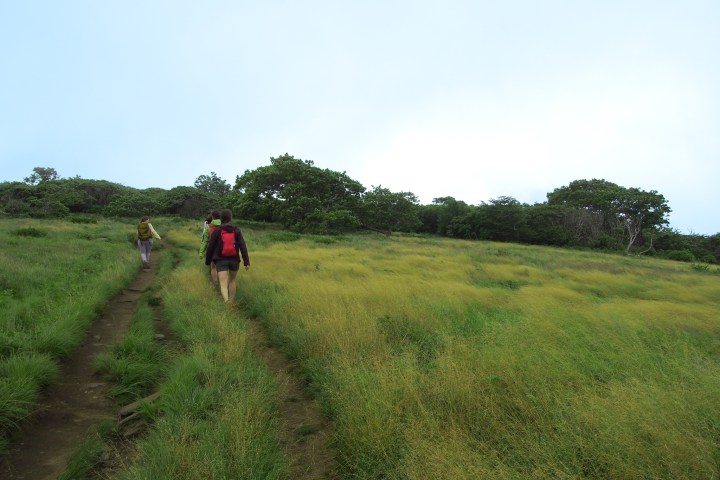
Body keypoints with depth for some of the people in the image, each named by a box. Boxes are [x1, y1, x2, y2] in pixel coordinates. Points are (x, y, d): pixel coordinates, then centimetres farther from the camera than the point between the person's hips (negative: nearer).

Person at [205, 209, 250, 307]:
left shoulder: (216, 231, -3)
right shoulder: (237, 230, -1)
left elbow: (210, 247, 0)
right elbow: (243, 246, -9)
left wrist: (207, 261, 14)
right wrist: (247, 262, -10)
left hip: (221, 261, -2)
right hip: (234, 260, 2)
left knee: (223, 285, -9)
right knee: (232, 280, 24)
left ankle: (227, 302, -34)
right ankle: (232, 302, 33)